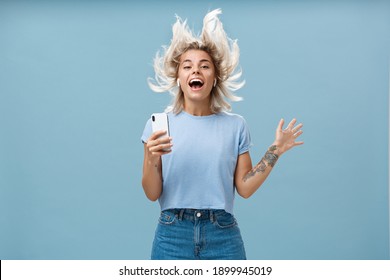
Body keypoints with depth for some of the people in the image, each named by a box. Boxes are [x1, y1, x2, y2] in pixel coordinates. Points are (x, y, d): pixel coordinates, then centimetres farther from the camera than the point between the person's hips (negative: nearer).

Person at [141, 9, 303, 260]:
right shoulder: (159, 124, 0)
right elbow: (153, 194, -2)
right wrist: (151, 160, -20)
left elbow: (244, 188, 2)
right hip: (173, 234, 0)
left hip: (223, 236, 1)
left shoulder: (235, 125, 3)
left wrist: (275, 151, -3)